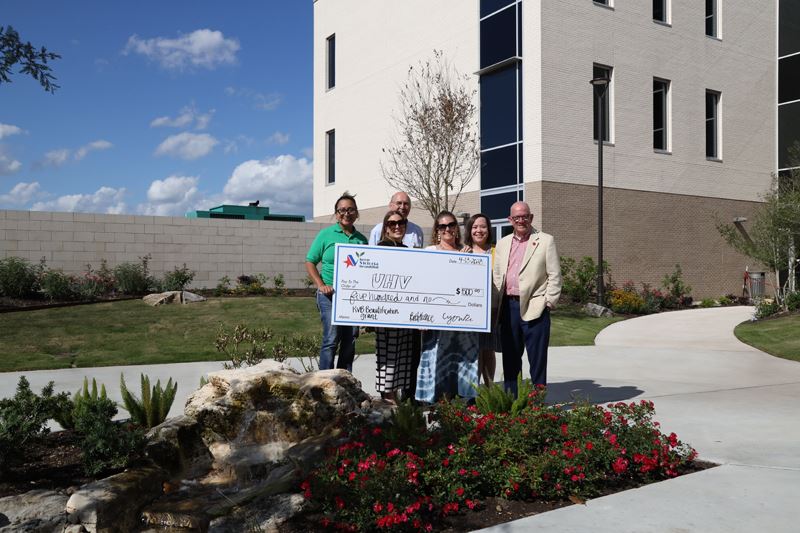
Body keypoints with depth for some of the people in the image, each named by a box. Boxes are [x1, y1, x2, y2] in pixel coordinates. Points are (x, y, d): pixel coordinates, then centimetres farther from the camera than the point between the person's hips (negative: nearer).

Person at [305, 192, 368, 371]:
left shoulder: (361, 239, 12)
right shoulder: (326, 234, 1)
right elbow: (310, 262, 2)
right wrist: (321, 285, -9)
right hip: (330, 294, -4)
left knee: (350, 342, 9)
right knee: (331, 339, -10)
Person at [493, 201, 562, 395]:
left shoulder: (546, 241, 1)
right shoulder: (503, 243, 15)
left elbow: (555, 275, -1)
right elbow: (496, 275, 16)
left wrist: (548, 302, -8)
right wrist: (497, 303, 7)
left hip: (534, 308, -5)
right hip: (509, 307, 5)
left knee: (537, 359, 0)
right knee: (510, 358, 11)